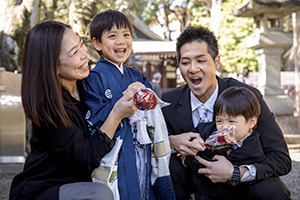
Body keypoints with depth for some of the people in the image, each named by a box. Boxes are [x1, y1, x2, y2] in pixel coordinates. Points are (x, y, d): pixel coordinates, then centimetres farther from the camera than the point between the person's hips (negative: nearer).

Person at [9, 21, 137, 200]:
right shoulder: (47, 105, -23)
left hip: (78, 183, 7)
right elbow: (88, 158, -21)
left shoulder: (86, 83, -3)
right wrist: (117, 115, -22)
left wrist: (132, 94, -5)